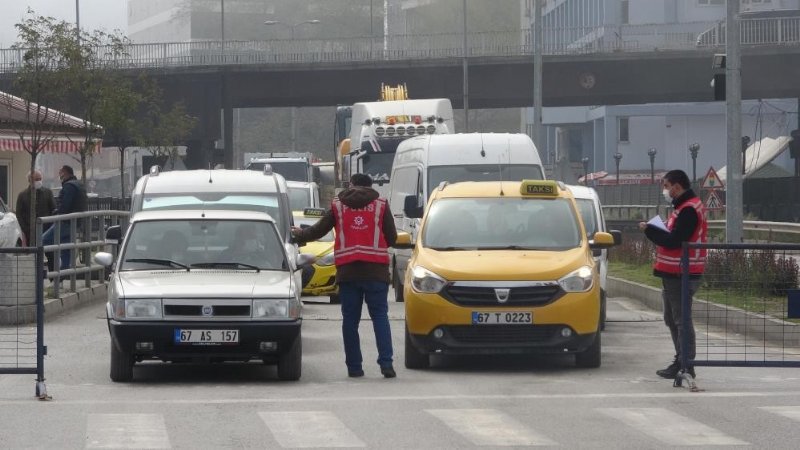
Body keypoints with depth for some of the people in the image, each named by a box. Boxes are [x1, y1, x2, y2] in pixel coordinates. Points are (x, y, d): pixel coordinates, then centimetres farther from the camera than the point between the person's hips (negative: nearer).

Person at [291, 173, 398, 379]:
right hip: (376, 269, -1)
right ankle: (386, 363, -12)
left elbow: (317, 231, 14)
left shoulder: (338, 205, 10)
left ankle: (354, 366, 4)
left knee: (350, 319, 6)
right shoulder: (381, 205, 7)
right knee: (380, 316, 0)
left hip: (347, 270, 1)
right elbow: (392, 238, 6)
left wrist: (297, 234, 34)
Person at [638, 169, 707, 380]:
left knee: (682, 319, -9)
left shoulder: (688, 210, -17)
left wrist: (649, 230, -12)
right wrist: (657, 231, 5)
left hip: (681, 275, -11)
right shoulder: (685, 207, 19)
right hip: (675, 273, 11)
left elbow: (673, 241, -22)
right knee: (672, 319, 17)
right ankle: (681, 361, 23)